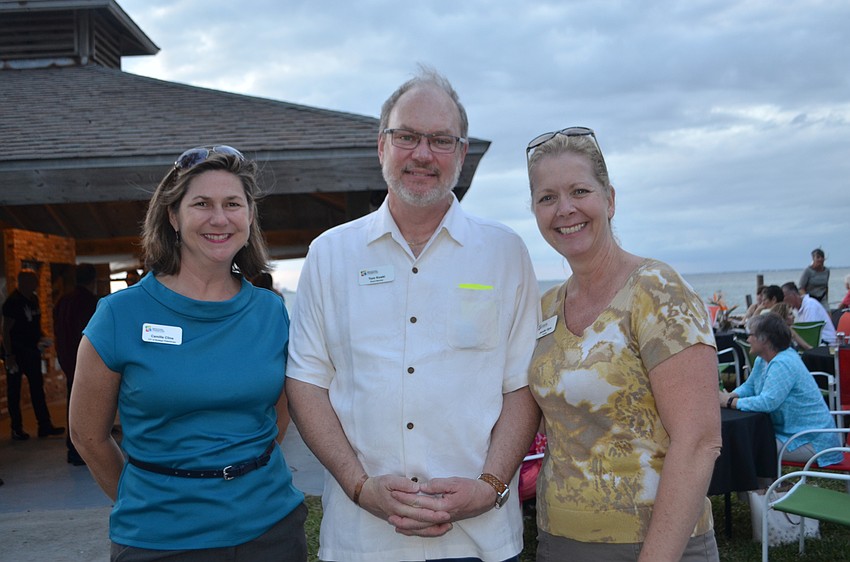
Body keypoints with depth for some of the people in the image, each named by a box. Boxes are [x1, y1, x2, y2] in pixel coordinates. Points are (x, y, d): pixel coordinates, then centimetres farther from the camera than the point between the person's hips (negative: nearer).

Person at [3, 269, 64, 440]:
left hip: (31, 350, 8)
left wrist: (41, 338, 5)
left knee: (37, 387, 8)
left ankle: (44, 425, 12)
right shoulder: (12, 302, -15)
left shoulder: (33, 299, 8)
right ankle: (17, 429, 10)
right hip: (16, 352, -8)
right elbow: (6, 330, -16)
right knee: (14, 390, 3)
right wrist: (8, 355, -20)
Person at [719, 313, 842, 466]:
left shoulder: (782, 364, -24)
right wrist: (729, 396, -6)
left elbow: (767, 402, -31)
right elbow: (749, 386, 15)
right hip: (789, 431, 10)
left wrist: (731, 402, -22)